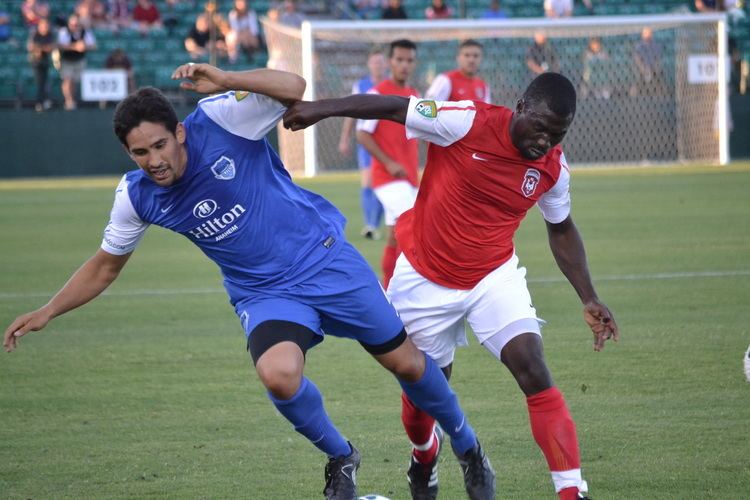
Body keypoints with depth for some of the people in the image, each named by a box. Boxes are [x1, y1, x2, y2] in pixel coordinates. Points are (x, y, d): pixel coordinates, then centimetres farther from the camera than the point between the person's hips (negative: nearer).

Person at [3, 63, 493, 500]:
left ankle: (467, 446, 35)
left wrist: (226, 81, -40)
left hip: (326, 260, -2)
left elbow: (293, 87, -27)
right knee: (279, 376, -28)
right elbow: (106, 265, 7)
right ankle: (340, 459, 2)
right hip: (264, 293, 2)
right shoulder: (136, 196, -8)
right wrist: (47, 312, -1)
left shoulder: (219, 120, -20)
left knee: (406, 362, 5)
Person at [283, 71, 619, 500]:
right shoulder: (468, 122, -22)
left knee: (534, 371, -19)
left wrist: (589, 299, 7)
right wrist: (322, 108, -21)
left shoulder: (553, 168, -8)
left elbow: (562, 230, 10)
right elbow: (395, 107, -16)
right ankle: (425, 458, 46)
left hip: (495, 278, 2)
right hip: (427, 282, -2)